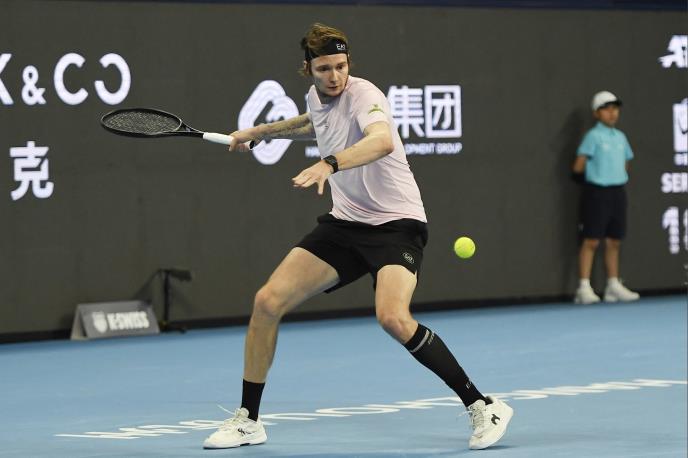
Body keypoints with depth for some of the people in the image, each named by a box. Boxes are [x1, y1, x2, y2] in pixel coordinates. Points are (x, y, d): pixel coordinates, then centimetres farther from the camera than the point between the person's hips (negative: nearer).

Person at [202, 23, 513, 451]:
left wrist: (328, 165, -56)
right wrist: (260, 132, 38)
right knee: (268, 301, -5)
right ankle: (247, 420, 10)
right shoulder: (316, 96, 6)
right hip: (344, 223, 7)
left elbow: (383, 140, -42)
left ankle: (483, 407, -18)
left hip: (396, 223, -7)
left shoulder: (362, 94, -19)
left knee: (393, 317, -31)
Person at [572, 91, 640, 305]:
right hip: (597, 192, -7)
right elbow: (578, 167, -10)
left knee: (614, 241, 10)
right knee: (591, 241, -7)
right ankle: (584, 289, -7)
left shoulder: (621, 137, 12)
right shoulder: (593, 136, -8)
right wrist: (593, 169, 5)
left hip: (618, 191, 7)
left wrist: (617, 174, 9)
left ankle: (613, 286, 16)